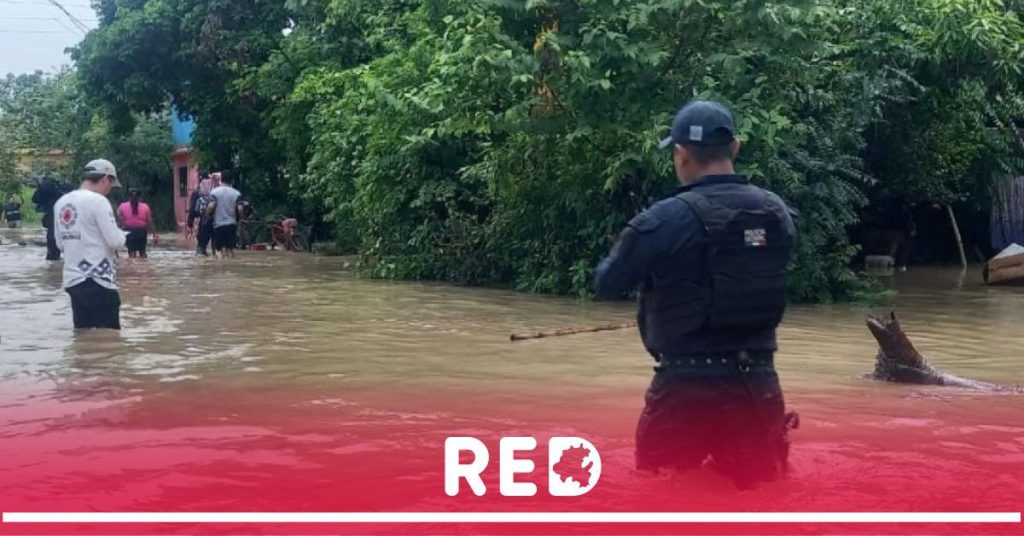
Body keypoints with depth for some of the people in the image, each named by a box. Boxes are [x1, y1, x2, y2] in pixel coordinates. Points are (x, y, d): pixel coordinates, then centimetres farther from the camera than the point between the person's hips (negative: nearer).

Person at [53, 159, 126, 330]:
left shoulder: (61, 202, 11)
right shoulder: (98, 201, -12)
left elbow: (60, 243, 19)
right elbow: (115, 241, -13)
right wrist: (122, 235, 7)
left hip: (72, 279, 8)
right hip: (98, 281, -8)